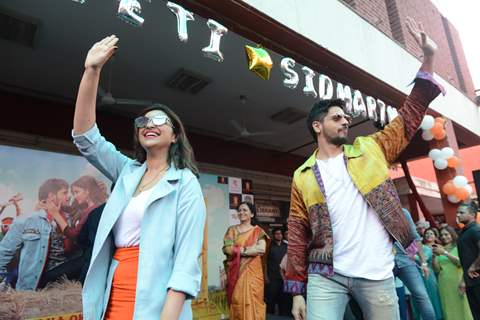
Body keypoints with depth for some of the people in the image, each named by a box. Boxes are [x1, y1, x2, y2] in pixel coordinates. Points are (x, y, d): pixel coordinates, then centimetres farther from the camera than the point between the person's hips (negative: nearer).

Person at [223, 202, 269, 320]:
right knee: (237, 302, 3)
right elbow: (226, 249, -4)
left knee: (252, 302, -4)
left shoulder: (257, 231, 5)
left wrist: (237, 249, -9)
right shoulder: (232, 230, 9)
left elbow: (261, 249, -12)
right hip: (235, 272, 2)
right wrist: (247, 249, -10)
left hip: (252, 271, -1)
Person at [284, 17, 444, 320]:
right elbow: (298, 233, 1)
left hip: (377, 275, 2)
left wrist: (428, 57, -1)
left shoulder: (369, 149, 6)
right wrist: (296, 290, 0)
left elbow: (409, 118, 5)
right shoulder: (303, 176, 1)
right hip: (326, 275, -1)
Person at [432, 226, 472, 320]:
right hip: (444, 284, 2)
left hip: (457, 281, -2)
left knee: (461, 307, -1)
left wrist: (445, 253, -18)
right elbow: (437, 270, 5)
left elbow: (461, 262, -13)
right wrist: (434, 256, -9)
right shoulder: (439, 250, 10)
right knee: (449, 309, 3)